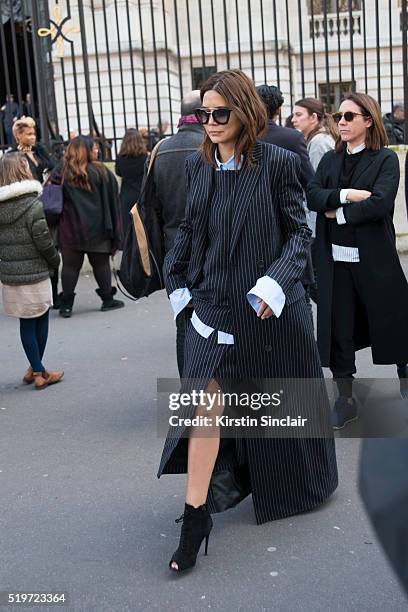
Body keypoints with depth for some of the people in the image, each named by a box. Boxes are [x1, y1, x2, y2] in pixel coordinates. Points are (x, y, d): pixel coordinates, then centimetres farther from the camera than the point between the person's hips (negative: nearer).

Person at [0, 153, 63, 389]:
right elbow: (43, 241, -14)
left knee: (27, 322, 12)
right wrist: (55, 260, 2)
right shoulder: (32, 204, -15)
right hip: (34, 273, -5)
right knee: (41, 318, 9)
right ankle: (39, 372, 13)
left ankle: (36, 370, 17)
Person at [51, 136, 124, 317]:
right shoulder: (101, 172, 0)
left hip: (70, 228, 1)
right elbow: (112, 200, 3)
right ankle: (107, 299, 18)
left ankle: (66, 304, 5)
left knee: (70, 265, 5)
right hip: (96, 228, -1)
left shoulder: (61, 172, 0)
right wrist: (114, 231, 8)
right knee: (101, 263, 11)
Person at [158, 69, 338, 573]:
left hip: (270, 308, -2)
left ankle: (300, 482, 42)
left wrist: (276, 280, -19)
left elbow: (299, 232, -6)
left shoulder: (278, 162, -9)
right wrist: (177, 280, 12)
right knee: (206, 400, -7)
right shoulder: (197, 164, 4)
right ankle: (196, 514, 1)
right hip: (214, 303, 3)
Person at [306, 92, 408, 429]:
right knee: (338, 327, 5)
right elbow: (312, 195, -4)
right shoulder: (330, 160, 10)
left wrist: (339, 214, -12)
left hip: (374, 258, -4)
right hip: (335, 259, 4)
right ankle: (345, 398, 16)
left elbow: (380, 203, -18)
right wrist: (346, 195, -19)